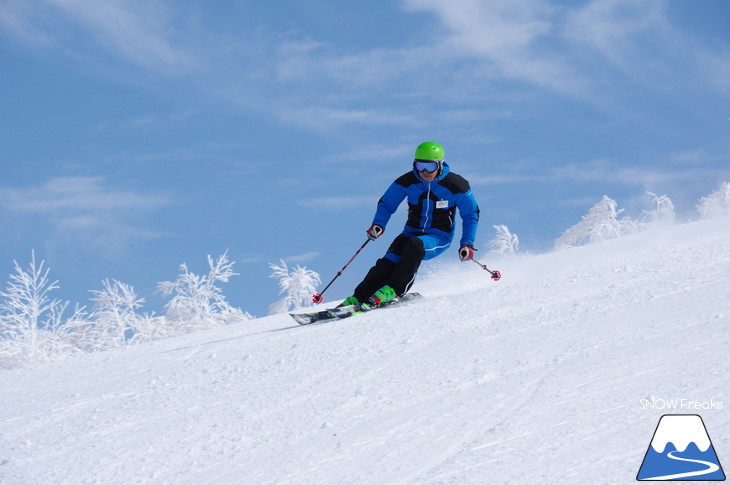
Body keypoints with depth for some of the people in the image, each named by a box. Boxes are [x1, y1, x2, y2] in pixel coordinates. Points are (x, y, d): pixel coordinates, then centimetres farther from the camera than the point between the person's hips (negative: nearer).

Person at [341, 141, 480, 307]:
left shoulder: (455, 185, -12)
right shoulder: (408, 181, -7)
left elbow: (471, 214, 0)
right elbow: (386, 203, 5)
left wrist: (467, 244, -9)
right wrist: (378, 224, -14)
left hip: (439, 238, -2)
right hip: (412, 232, 3)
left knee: (414, 245, -36)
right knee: (389, 261, -25)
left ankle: (392, 290, -36)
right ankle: (359, 297, -29)